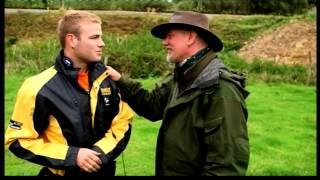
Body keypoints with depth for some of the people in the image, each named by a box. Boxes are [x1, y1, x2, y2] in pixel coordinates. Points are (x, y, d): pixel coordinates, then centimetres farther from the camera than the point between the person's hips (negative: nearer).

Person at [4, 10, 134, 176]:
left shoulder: (107, 78, -5)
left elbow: (123, 123, 3)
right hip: (62, 173, -3)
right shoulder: (39, 88, -17)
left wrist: (100, 152, -14)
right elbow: (20, 141, -11)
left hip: (104, 170, 4)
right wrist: (72, 155, -19)